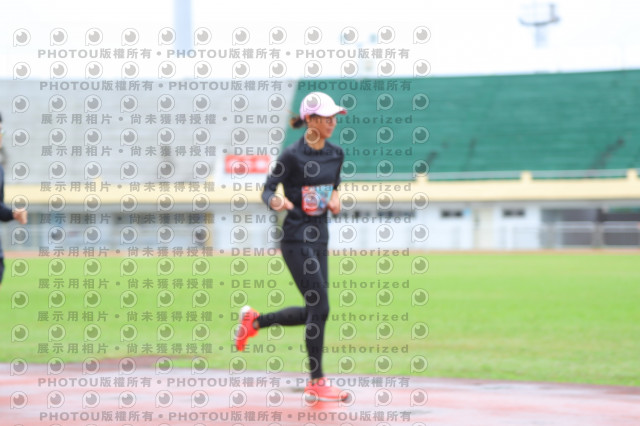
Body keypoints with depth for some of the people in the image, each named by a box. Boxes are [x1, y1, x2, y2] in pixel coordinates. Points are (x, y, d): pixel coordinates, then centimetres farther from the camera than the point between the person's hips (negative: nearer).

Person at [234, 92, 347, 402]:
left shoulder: (335, 154, 6)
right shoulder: (292, 155, -14)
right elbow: (268, 190, -11)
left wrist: (334, 198, -1)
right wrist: (275, 202, -34)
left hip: (319, 237, 8)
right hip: (297, 239, -8)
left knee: (313, 311, 11)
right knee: (319, 308, -10)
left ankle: (254, 320, 32)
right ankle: (316, 383, -1)